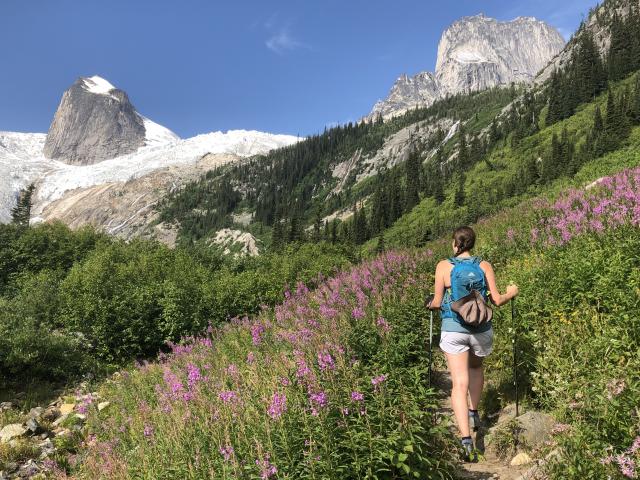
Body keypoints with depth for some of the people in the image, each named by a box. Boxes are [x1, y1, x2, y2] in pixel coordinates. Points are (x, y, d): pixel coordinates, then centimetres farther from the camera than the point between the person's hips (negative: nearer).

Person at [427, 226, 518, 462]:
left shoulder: (444, 266, -5)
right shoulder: (484, 266, -1)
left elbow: (437, 302, -4)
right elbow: (497, 300, 0)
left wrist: (430, 304, 19)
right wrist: (510, 293, 21)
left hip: (453, 329, -2)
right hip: (481, 329, 3)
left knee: (459, 383, -1)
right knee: (475, 366, 32)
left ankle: (466, 440, -9)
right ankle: (474, 413, 36)